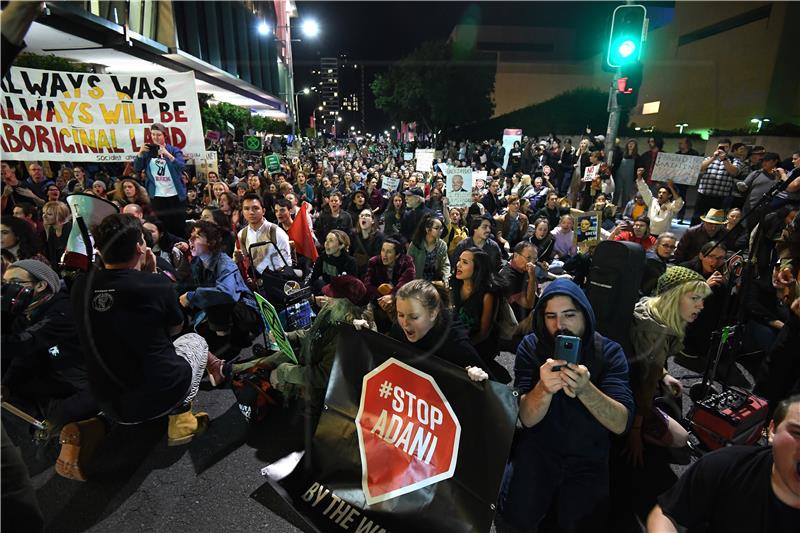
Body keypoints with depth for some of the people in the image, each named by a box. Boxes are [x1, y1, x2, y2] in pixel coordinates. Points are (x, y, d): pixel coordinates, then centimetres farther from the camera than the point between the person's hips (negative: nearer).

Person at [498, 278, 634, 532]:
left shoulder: (609, 351, -11)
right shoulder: (531, 347, -12)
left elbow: (621, 424, -20)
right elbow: (527, 419, -17)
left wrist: (585, 389, -40)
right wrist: (544, 388, -39)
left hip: (588, 458, 1)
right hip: (537, 449, 0)